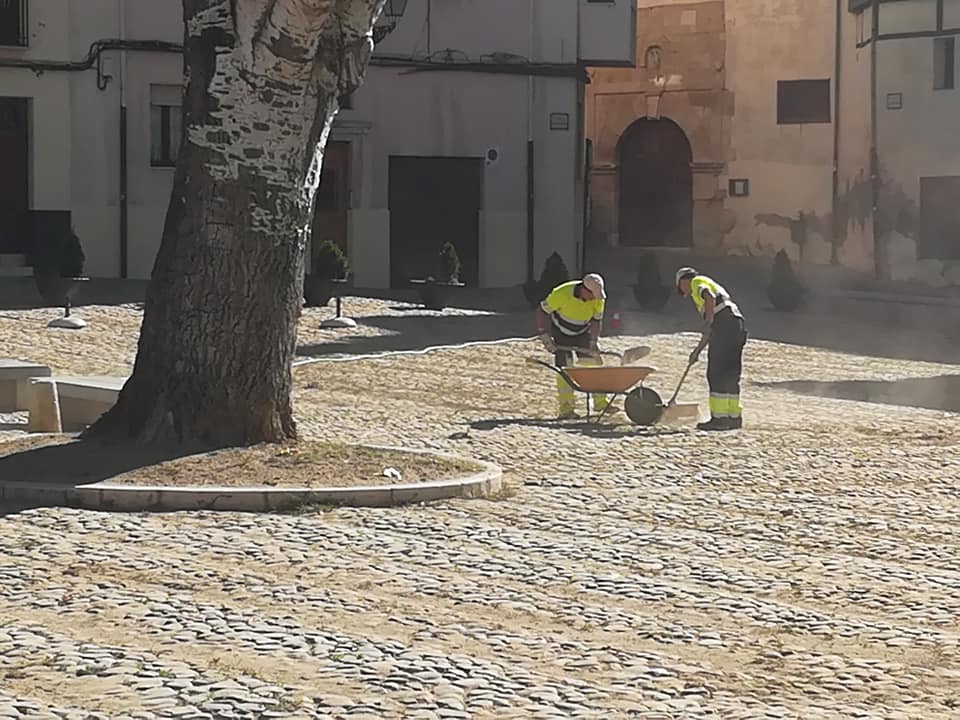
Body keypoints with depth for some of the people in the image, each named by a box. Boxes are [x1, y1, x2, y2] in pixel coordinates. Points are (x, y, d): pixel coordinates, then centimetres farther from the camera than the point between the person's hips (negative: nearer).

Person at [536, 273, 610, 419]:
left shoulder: (598, 298, -20)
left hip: (583, 332, 4)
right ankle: (566, 408, -7)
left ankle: (600, 402, 8)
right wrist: (544, 337, -22)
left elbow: (596, 321, -9)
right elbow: (542, 311, -21)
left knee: (594, 363, -3)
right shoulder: (562, 293, -32)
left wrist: (592, 344, -17)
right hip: (562, 333, -4)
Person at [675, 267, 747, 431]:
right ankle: (734, 416, 13)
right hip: (737, 324, 9)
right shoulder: (709, 284, 34)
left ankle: (719, 417, -10)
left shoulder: (697, 282, 9)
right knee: (730, 374, 12)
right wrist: (698, 350, 34)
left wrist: (708, 321, -20)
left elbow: (710, 298, -16)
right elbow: (710, 332, 33)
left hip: (724, 321, -9)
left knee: (716, 374, -7)